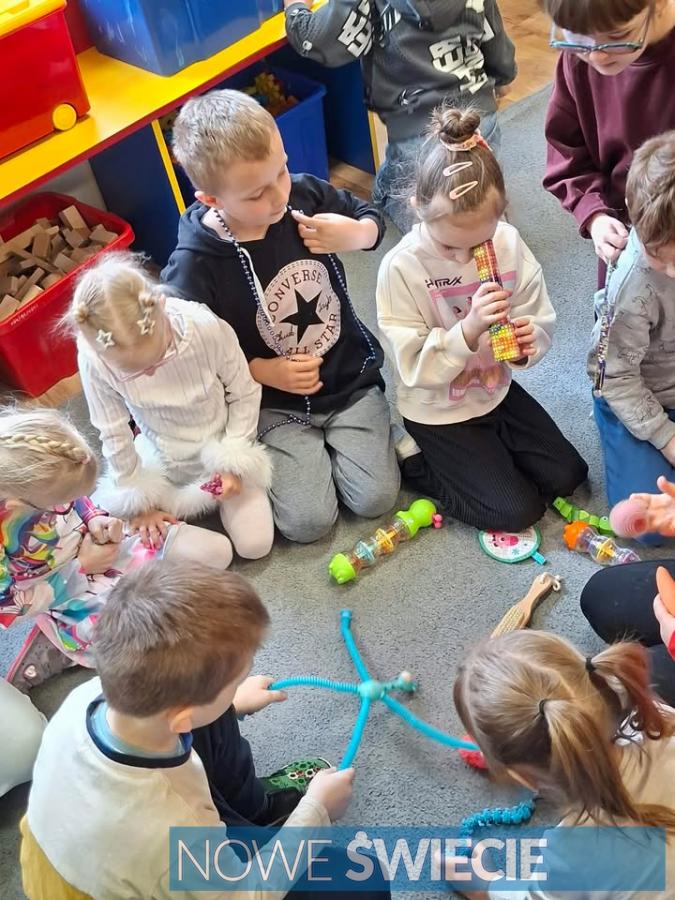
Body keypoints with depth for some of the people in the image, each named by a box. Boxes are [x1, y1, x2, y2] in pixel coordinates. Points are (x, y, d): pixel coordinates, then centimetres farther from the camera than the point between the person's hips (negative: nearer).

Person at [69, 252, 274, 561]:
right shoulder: (94, 359, -30)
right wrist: (140, 502, -6)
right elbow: (114, 436, -14)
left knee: (255, 545, -5)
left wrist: (234, 461, -14)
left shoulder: (208, 328, -33)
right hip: (162, 460, 1)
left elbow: (245, 394, -13)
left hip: (220, 448, 0)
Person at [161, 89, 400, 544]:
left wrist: (356, 234, -16)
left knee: (376, 499, -7)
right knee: (308, 522, -12)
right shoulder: (193, 267, -22)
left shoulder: (306, 195, -11)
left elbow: (371, 217, 8)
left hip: (350, 377, 3)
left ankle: (330, 440, 21)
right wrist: (264, 371, -18)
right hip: (276, 403, -2)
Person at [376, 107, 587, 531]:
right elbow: (414, 368, -23)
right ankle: (416, 461, 10)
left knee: (568, 474, 7)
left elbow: (541, 322, -4)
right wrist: (468, 330, -38)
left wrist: (528, 342, -28)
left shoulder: (510, 243, -12)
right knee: (519, 511, -7)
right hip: (437, 412, -5)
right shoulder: (401, 267, -25)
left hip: (496, 390, 5)